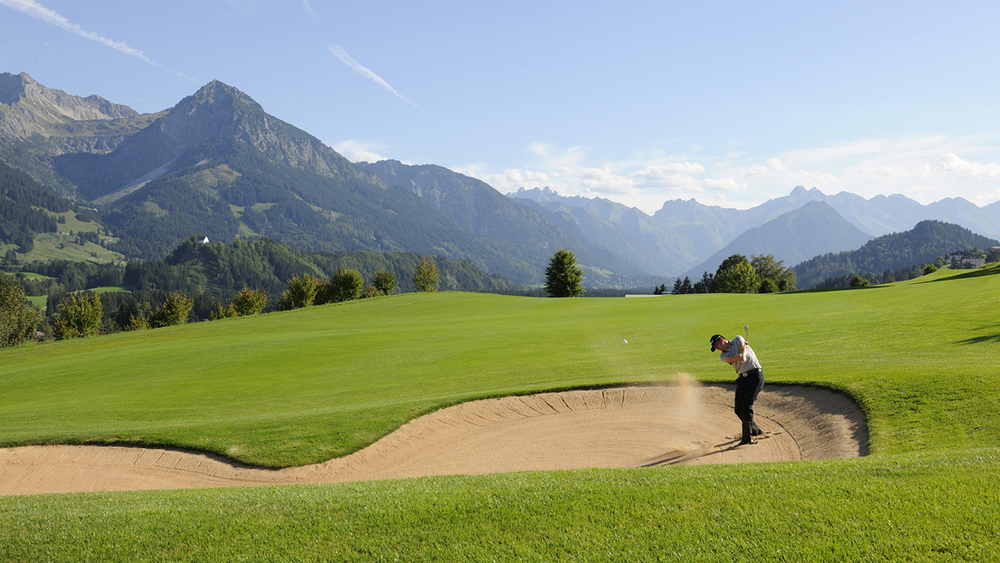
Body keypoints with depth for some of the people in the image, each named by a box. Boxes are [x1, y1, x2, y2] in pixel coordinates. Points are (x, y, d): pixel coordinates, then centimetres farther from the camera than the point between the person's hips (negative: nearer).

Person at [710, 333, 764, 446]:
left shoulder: (737, 339, 6)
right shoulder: (723, 355, 11)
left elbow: (742, 347, -16)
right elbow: (730, 359, -12)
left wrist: (743, 355, -39)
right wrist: (738, 357, -35)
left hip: (755, 375, -6)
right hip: (742, 378, 6)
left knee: (746, 406, -16)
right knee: (738, 409, 3)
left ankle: (748, 437, -13)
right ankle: (755, 430, 27)